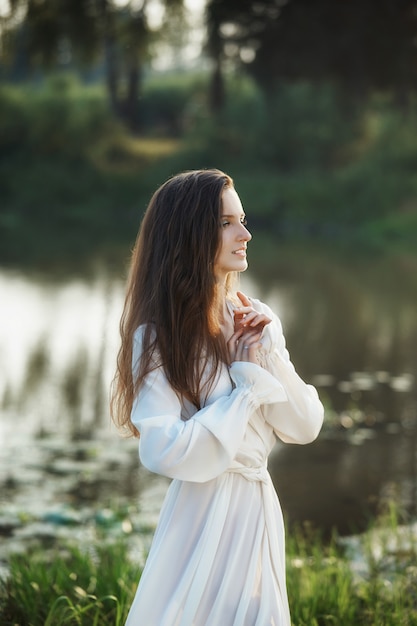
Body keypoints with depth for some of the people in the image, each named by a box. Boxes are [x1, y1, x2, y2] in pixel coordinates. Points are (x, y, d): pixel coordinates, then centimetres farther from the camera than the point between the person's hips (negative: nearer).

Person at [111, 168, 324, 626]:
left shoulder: (259, 320, 4)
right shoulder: (158, 336, -13)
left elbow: (305, 427, 3)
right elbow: (165, 452, -23)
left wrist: (268, 355, -11)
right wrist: (249, 381, -15)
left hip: (260, 507, 6)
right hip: (202, 515, -6)